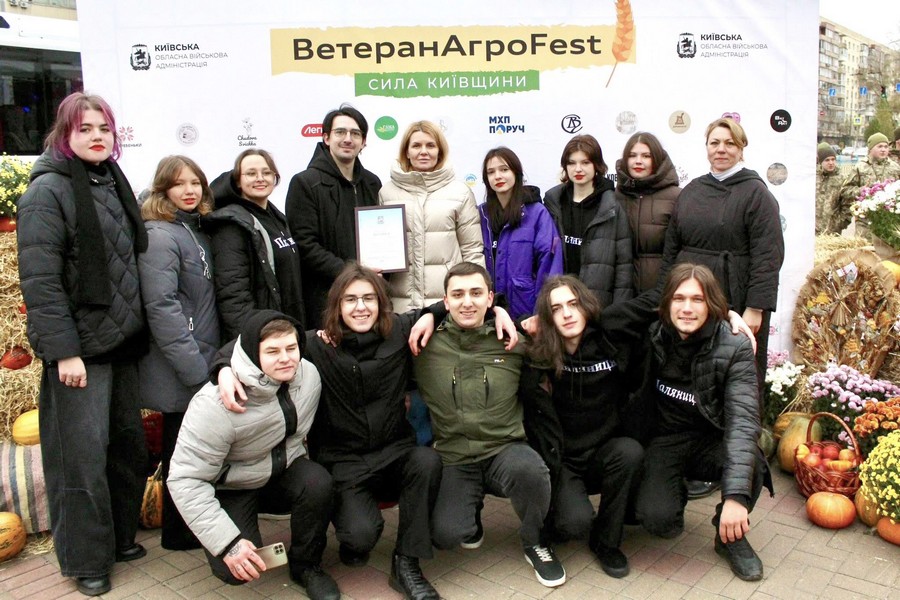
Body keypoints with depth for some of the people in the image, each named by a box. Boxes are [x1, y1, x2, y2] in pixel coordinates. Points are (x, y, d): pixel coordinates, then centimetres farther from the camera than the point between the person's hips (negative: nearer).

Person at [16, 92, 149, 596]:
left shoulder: (114, 183, 13)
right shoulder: (49, 190, -9)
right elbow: (40, 279, -14)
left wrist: (138, 328, 14)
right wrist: (63, 351, -17)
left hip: (124, 341, 7)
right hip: (80, 346, -7)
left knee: (129, 442, 13)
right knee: (83, 453, 0)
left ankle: (121, 535, 31)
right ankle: (88, 559, 17)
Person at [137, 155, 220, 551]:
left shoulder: (195, 230, 11)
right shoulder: (160, 236, -15)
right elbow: (161, 307, -23)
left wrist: (210, 360, 14)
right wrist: (195, 367, -23)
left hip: (201, 360, 8)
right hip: (180, 370, -8)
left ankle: (191, 524, 34)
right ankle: (178, 533, 22)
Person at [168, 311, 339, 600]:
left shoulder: (308, 375, -15)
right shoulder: (216, 404, -31)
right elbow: (186, 480, -28)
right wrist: (228, 543, -31)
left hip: (284, 472, 4)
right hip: (231, 488, -3)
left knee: (318, 481, -29)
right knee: (235, 570, -24)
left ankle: (306, 566, -3)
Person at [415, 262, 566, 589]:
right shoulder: (427, 343, -3)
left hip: (505, 449, 0)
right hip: (453, 460, 0)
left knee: (530, 469, -33)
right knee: (446, 534, -22)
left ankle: (534, 542, 0)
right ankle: (471, 509, 18)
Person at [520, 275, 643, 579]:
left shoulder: (610, 345, -4)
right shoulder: (538, 360, -11)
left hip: (604, 455, 3)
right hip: (561, 461, -3)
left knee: (630, 451, -30)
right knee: (576, 522, -28)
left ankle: (606, 540, -8)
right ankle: (554, 519, 11)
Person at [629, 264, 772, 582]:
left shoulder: (734, 349, -18)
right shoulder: (652, 337, -11)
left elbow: (743, 420, -28)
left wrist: (735, 495, -39)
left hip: (711, 440, 0)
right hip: (663, 440, 0)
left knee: (750, 460, -33)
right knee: (658, 519, -24)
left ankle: (730, 536, -1)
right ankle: (675, 492, 16)